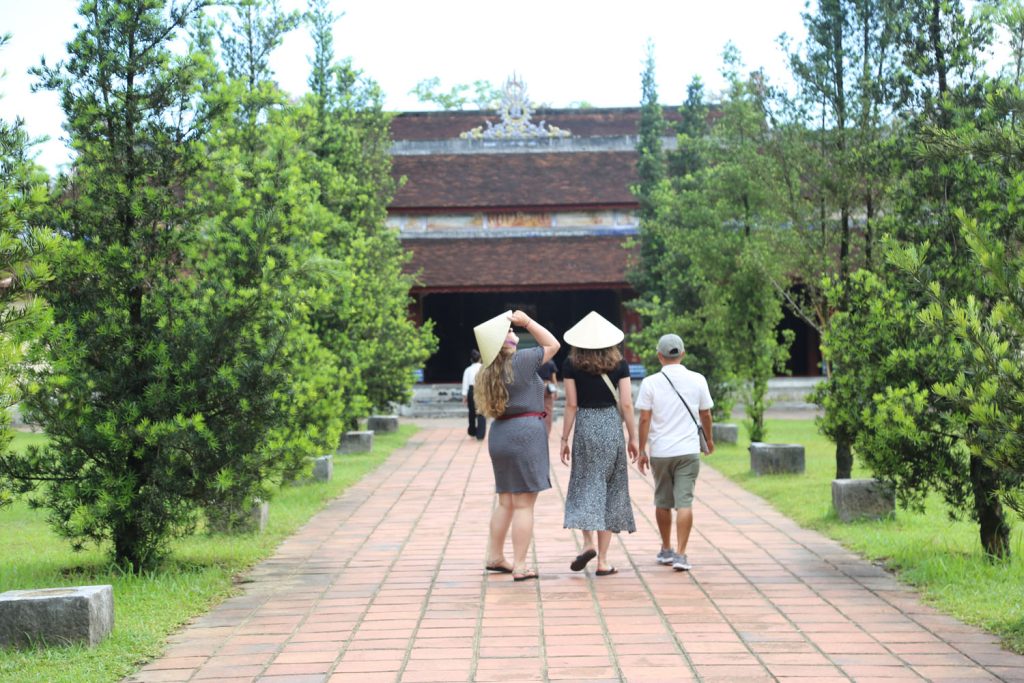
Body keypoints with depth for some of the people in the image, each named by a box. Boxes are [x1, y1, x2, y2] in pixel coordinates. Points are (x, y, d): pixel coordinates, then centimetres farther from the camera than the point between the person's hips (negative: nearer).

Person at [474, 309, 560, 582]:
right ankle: (519, 566, -4)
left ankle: (495, 557, 27)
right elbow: (553, 345, 1)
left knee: (505, 502, 19)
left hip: (500, 434, 8)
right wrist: (528, 322, 5)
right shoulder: (520, 361, -12)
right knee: (524, 504, -4)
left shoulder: (488, 372, 9)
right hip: (525, 433, -8)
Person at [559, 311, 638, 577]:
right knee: (609, 490, 7)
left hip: (585, 426, -1)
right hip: (612, 426, 1)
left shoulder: (571, 366, -3)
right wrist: (633, 437, 5)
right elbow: (626, 404, -2)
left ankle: (588, 543, -13)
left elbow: (571, 404, -4)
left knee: (585, 485, 10)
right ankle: (603, 560, 7)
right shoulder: (619, 365, 0)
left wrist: (564, 438, 2)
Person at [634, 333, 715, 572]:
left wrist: (641, 450, 3)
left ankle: (666, 550, 27)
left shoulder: (650, 383, -5)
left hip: (660, 452, 1)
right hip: (688, 451, 0)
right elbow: (706, 414, 9)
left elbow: (644, 419, -5)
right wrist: (709, 439, 26)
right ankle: (680, 554, -12)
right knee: (684, 502, -3)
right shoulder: (697, 380, -1)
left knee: (662, 503, 14)